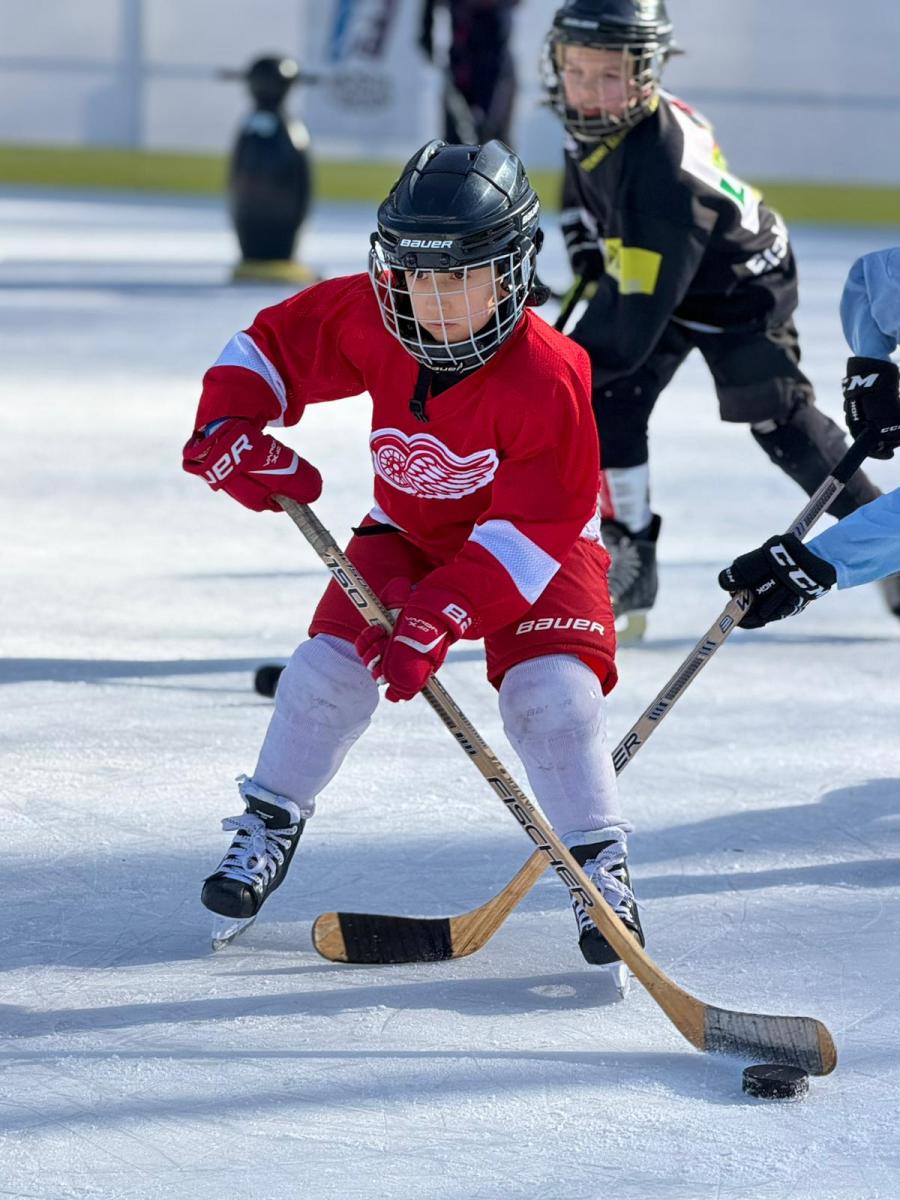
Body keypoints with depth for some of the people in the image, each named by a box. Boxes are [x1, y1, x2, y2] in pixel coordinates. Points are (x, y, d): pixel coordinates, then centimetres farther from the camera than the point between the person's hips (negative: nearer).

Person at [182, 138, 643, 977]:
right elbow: (275, 343, -4)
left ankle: (601, 867, -9)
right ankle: (268, 824, 11)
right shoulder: (370, 320, -22)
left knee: (550, 688, -23)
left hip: (536, 552, -4)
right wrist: (228, 428, -22)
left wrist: (437, 619, -41)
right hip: (408, 532, 4)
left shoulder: (548, 379, -35)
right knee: (332, 660, -11)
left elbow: (533, 527, -34)